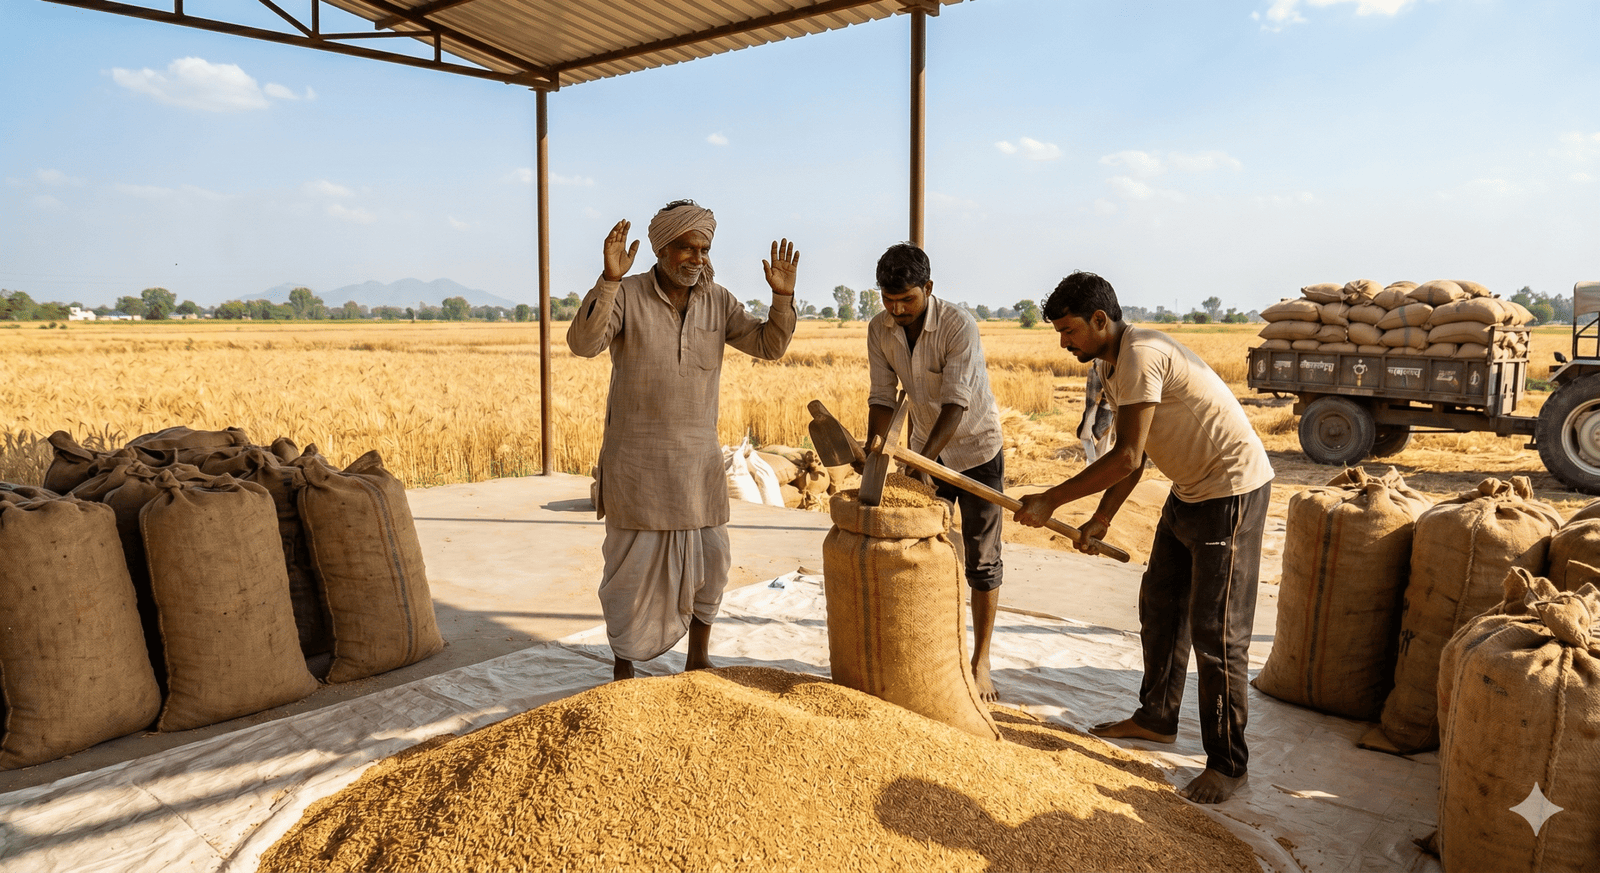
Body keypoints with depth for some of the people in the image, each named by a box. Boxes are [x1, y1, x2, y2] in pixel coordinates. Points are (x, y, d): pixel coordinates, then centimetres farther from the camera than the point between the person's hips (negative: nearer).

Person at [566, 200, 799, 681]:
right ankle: (623, 661, 24)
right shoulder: (626, 295, -9)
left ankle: (698, 658, 27)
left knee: (710, 557, 7)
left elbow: (769, 345, 1)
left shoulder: (718, 301, 3)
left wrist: (783, 297, -16)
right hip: (636, 456, -4)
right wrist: (609, 279, -36)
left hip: (698, 456, 4)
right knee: (631, 560, 4)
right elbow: (583, 343, -24)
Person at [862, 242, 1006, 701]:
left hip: (976, 448, -4)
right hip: (926, 448, 5)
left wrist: (920, 463, -39)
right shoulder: (880, 329, -9)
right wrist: (871, 450, -22)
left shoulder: (959, 326, -26)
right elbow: (883, 397, -5)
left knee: (981, 561, 1)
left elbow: (956, 404, -31)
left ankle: (980, 662, 12)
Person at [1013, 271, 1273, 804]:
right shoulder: (1110, 366, 8)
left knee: (1216, 632, -5)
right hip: (1190, 490, 10)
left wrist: (1051, 501, -24)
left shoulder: (1141, 356, -24)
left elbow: (1126, 458, -29)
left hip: (1232, 490, -10)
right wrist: (1101, 520, 10)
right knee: (1160, 606, 18)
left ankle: (1227, 764, 7)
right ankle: (1156, 717, 35)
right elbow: (1133, 458, 13)